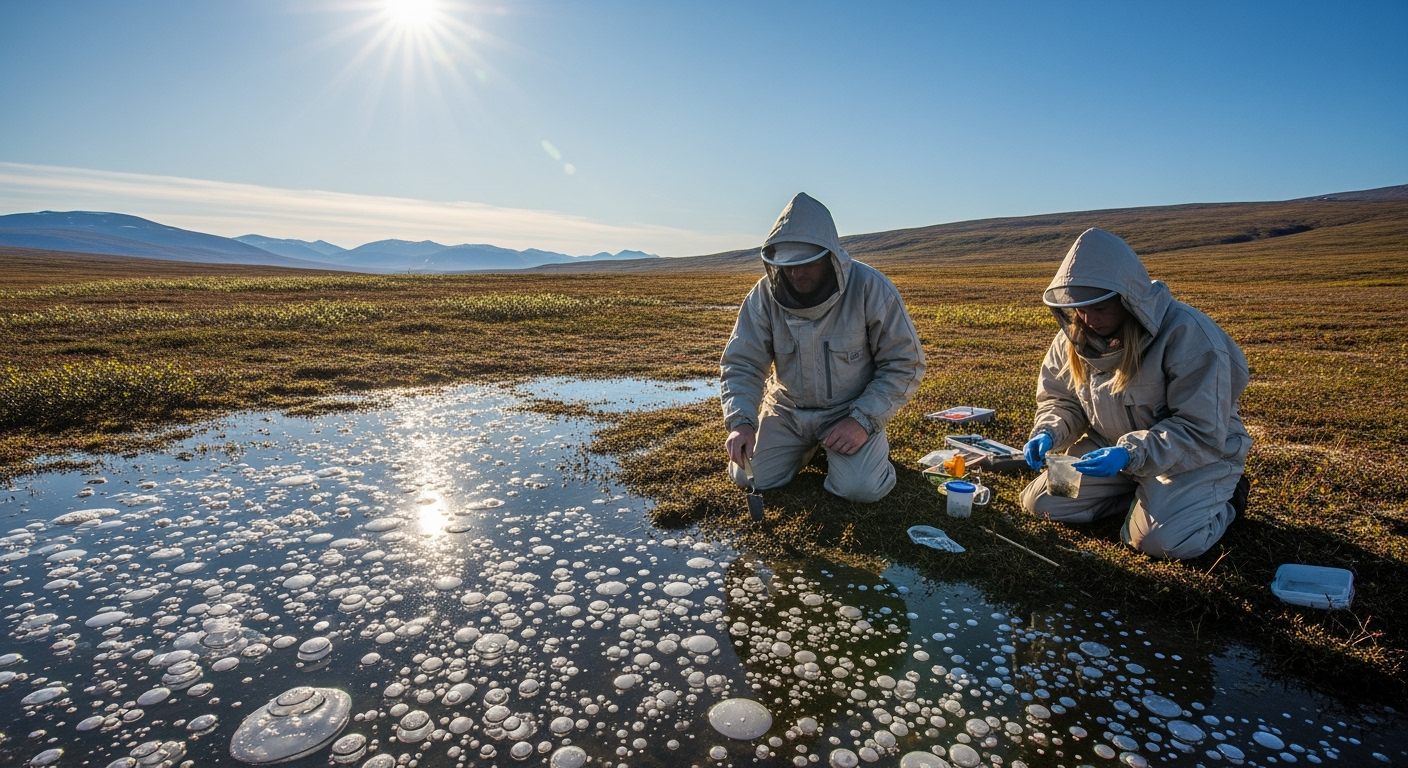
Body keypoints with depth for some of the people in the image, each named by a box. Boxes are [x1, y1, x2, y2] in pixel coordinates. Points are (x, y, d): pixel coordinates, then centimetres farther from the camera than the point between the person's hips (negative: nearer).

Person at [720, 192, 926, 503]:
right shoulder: (765, 294, -14)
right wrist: (741, 422, -28)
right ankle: (807, 446, 22)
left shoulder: (871, 288, -21)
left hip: (852, 409, -2)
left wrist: (864, 420, -22)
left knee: (861, 488, -23)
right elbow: (741, 364, -11)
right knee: (750, 478, -9)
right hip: (786, 409, 3)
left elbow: (905, 364, -13)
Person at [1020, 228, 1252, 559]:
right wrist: (1049, 433, -21)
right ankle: (1145, 494, 8)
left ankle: (1224, 495, 6)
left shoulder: (1187, 333, -26)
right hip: (1114, 450, 5)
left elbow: (1201, 432, -26)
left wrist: (1132, 455, -40)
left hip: (1199, 451, -5)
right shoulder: (1074, 336, -10)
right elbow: (1061, 400, 2)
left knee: (1160, 538, -28)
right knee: (1039, 502, -8)